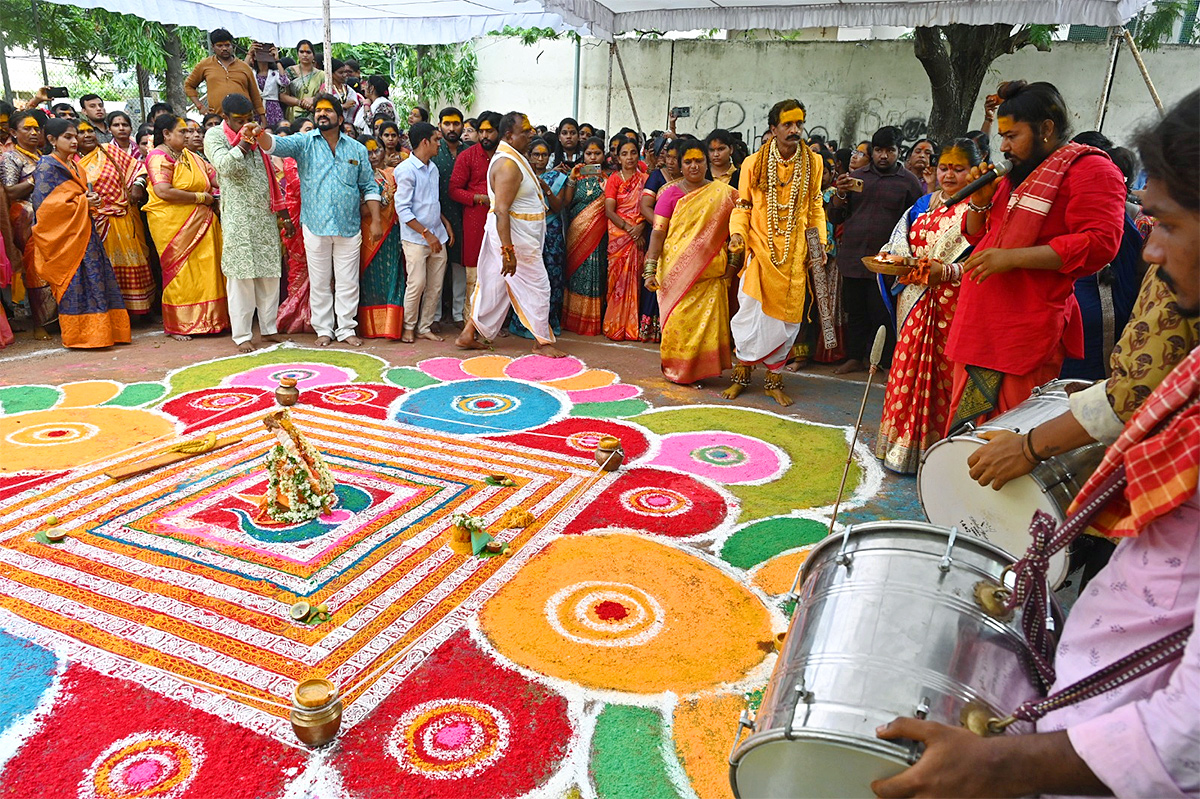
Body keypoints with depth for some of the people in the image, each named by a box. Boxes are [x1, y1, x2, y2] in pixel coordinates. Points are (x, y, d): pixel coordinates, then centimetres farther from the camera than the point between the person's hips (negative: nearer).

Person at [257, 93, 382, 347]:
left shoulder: (357, 149, 8)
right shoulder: (304, 143, 3)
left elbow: (369, 187, 9)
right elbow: (276, 145, -14)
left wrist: (376, 221, 2)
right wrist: (260, 134, -37)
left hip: (349, 228, 1)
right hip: (315, 226, -1)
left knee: (348, 282, 6)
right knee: (319, 282, 7)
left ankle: (346, 329, 17)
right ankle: (324, 329, 18)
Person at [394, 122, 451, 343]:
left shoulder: (433, 167, 13)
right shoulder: (406, 170, -10)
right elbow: (402, 210, -14)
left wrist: (445, 223, 10)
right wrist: (426, 233, -16)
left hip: (437, 236, 7)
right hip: (415, 238, -7)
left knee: (436, 285, 7)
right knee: (417, 284, -6)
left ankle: (424, 327, 18)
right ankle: (409, 327, 12)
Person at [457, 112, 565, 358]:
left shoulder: (512, 158, 14)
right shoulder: (508, 164, -20)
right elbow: (501, 210, -27)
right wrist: (508, 251, -30)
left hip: (509, 236, 10)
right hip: (514, 238, -10)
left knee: (493, 284, 13)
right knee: (537, 286, -1)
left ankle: (469, 333, 19)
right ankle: (543, 342, 9)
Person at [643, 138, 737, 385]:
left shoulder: (723, 193, 7)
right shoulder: (671, 193, 3)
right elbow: (658, 232, -4)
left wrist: (732, 262, -2)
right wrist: (650, 269, -12)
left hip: (709, 272, 1)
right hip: (676, 270, -1)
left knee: (706, 320, -1)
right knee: (677, 319, -1)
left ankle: (700, 370, 14)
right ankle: (677, 370, 16)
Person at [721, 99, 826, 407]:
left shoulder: (813, 163, 6)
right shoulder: (753, 164, -1)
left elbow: (815, 205, 13)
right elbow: (743, 206, 4)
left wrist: (819, 240, 4)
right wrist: (738, 233, -13)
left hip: (794, 255, 2)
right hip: (760, 250, -2)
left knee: (787, 318, 4)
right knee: (751, 313, -5)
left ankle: (774, 380, 17)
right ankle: (742, 374, 13)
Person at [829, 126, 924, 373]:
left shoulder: (910, 182, 3)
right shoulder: (857, 176, 12)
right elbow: (837, 217, 13)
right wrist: (840, 194, -7)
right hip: (853, 258, 4)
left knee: (883, 315, -3)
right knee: (855, 313, 10)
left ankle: (890, 364, 8)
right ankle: (855, 358, 22)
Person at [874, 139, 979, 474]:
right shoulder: (924, 205, 17)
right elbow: (900, 244, 14)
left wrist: (946, 271, -27)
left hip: (954, 306, -5)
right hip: (915, 303, 6)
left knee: (946, 374, -4)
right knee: (909, 369, 7)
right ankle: (906, 445, 20)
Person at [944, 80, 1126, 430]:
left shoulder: (1089, 169, -4)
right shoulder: (1016, 173, 22)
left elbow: (1098, 243, -17)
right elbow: (977, 235, 29)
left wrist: (1012, 258, -20)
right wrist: (980, 202, 8)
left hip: (1026, 334, -8)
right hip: (979, 325, 9)